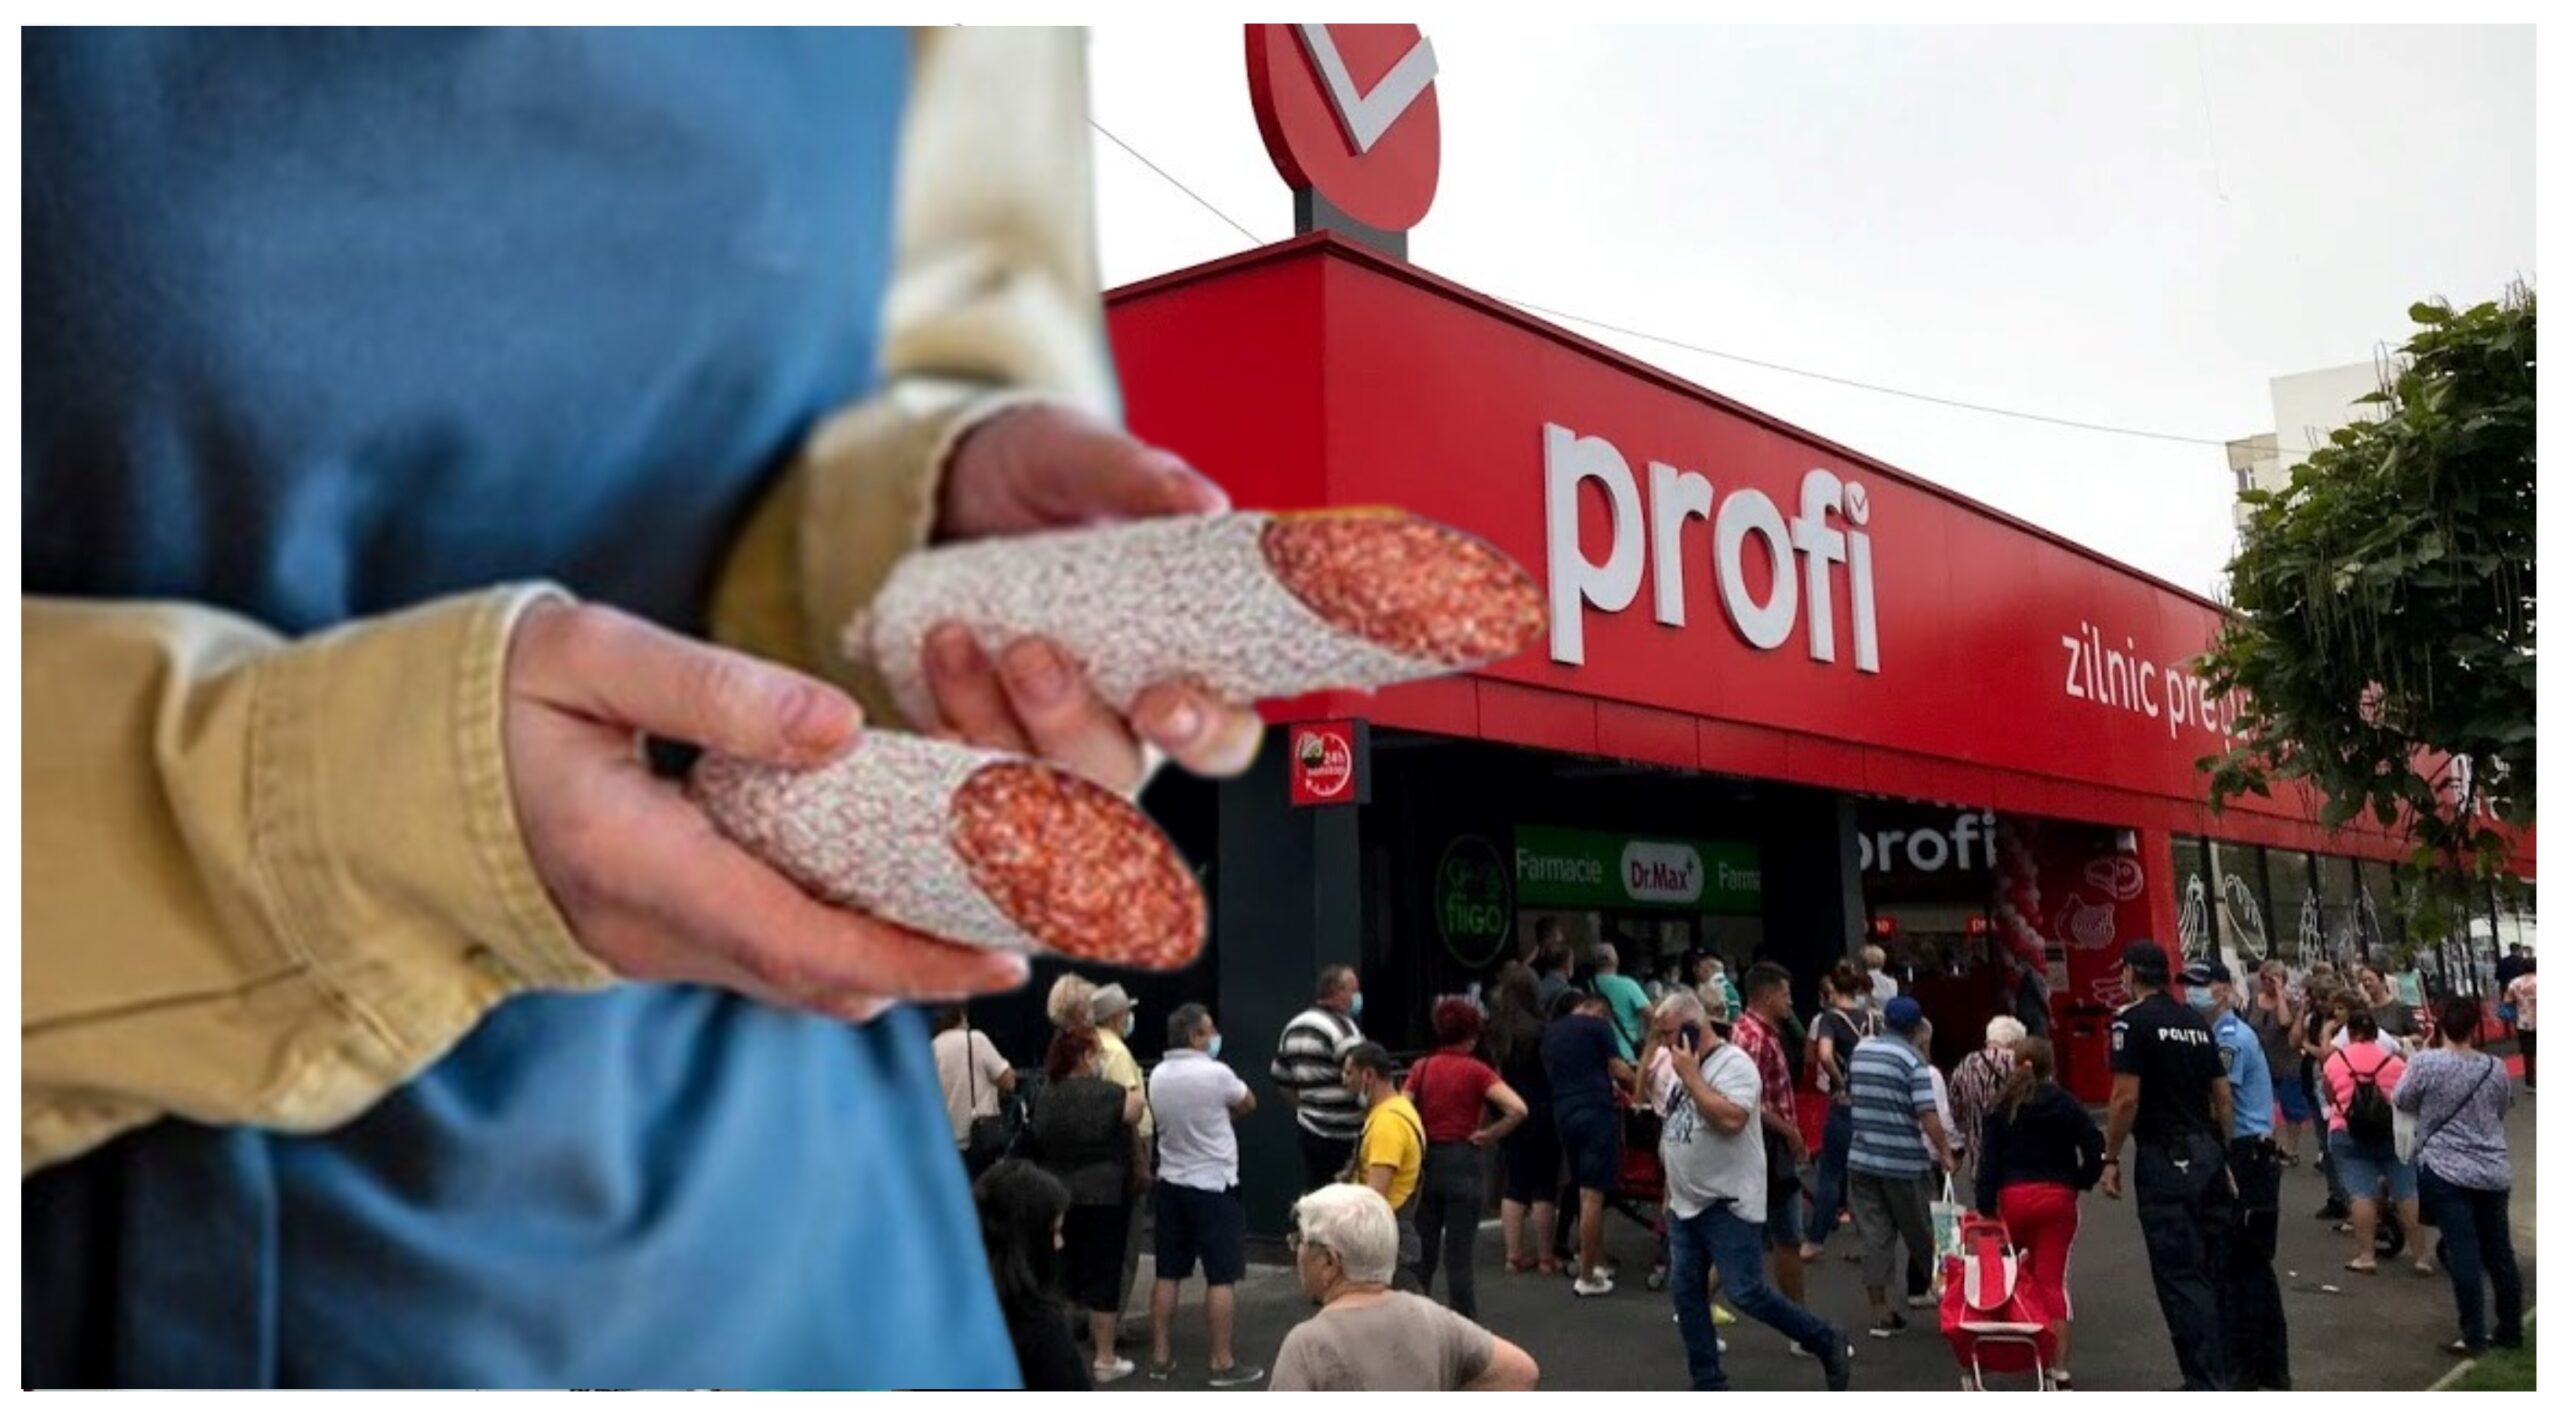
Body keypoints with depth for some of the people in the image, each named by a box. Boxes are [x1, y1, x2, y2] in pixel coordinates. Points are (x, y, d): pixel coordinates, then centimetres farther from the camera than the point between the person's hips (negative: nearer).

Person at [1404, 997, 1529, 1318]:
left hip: (1425, 1162, 4)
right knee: (1460, 1253, 2)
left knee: (1422, 1251, 14)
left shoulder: (1421, 1068, 2)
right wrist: (1490, 1135, -8)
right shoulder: (1475, 1071, -8)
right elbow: (1518, 1109, -19)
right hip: (1463, 1164, -3)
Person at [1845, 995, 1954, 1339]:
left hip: (1862, 1158, 5)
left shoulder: (1860, 1051, 6)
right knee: (1921, 1232, 15)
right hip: (1904, 1162, -5)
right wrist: (1944, 1152, -10)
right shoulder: (1912, 1059, -12)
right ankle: (1932, 1286, 33)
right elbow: (1927, 1114, -19)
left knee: (1873, 1235, 5)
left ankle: (1878, 1310, 5)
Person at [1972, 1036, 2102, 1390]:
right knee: (2054, 1281, -2)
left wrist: (1984, 1207, -4)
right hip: (2059, 1198, 0)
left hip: (2013, 1198, 0)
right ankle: (2060, 1371, -5)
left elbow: (1989, 1159, -3)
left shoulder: (2000, 1107, 2)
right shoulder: (2066, 1104, 3)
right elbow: (2095, 1149, -6)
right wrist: (2081, 1183, 9)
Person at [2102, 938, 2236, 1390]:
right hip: (2208, 1151, 8)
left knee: (2179, 1273, -5)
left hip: (2165, 1156, -7)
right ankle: (2222, 1371, 22)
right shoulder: (2196, 1021, 12)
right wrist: (2221, 1152, 20)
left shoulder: (2132, 1020, -10)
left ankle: (2205, 1384, -6)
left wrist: (2111, 1159, -7)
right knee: (2212, 1267, 15)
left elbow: (2126, 1097, -16)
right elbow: (2223, 1095, 13)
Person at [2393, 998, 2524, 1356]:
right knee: (2499, 1251, 13)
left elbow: (2401, 1102, 2)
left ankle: (2473, 1336, 0)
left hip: (2445, 1170, -4)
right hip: (2494, 1172, 4)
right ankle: (2511, 1329, 23)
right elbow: (2500, 1114, 16)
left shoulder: (2425, 1062, -12)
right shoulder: (2496, 1068, 1)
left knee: (2463, 1252, -3)